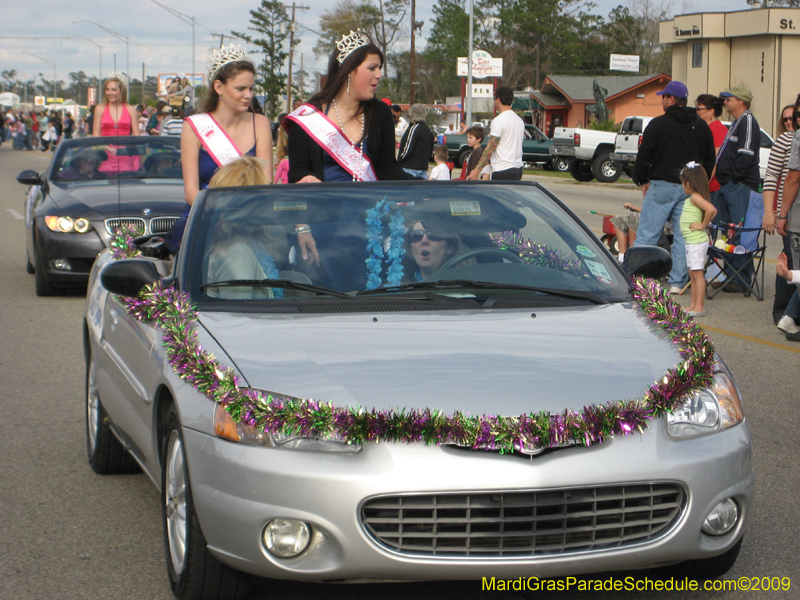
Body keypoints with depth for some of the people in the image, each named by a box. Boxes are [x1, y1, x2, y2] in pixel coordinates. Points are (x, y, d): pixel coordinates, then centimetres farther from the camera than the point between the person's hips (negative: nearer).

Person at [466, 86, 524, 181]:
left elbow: (490, 148, -14)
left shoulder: (499, 120, -12)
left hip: (503, 170, -9)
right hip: (518, 168, 9)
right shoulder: (520, 120, 15)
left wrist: (477, 170, -12)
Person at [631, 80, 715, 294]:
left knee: (646, 235, -1)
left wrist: (642, 180, 8)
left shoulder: (658, 124, -6)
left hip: (662, 186, -4)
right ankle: (677, 283, 6)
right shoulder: (702, 127, 10)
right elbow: (710, 161, 15)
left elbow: (644, 156, -4)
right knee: (683, 236, 6)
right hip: (690, 189, 5)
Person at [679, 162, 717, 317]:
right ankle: (693, 305, 20)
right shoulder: (691, 198, 12)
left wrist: (703, 225, -20)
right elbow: (711, 210, 20)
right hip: (690, 241, 10)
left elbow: (711, 210, -30)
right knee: (693, 274, 14)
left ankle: (699, 307, -5)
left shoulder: (695, 197, -16)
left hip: (697, 242, -10)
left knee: (697, 273, -7)